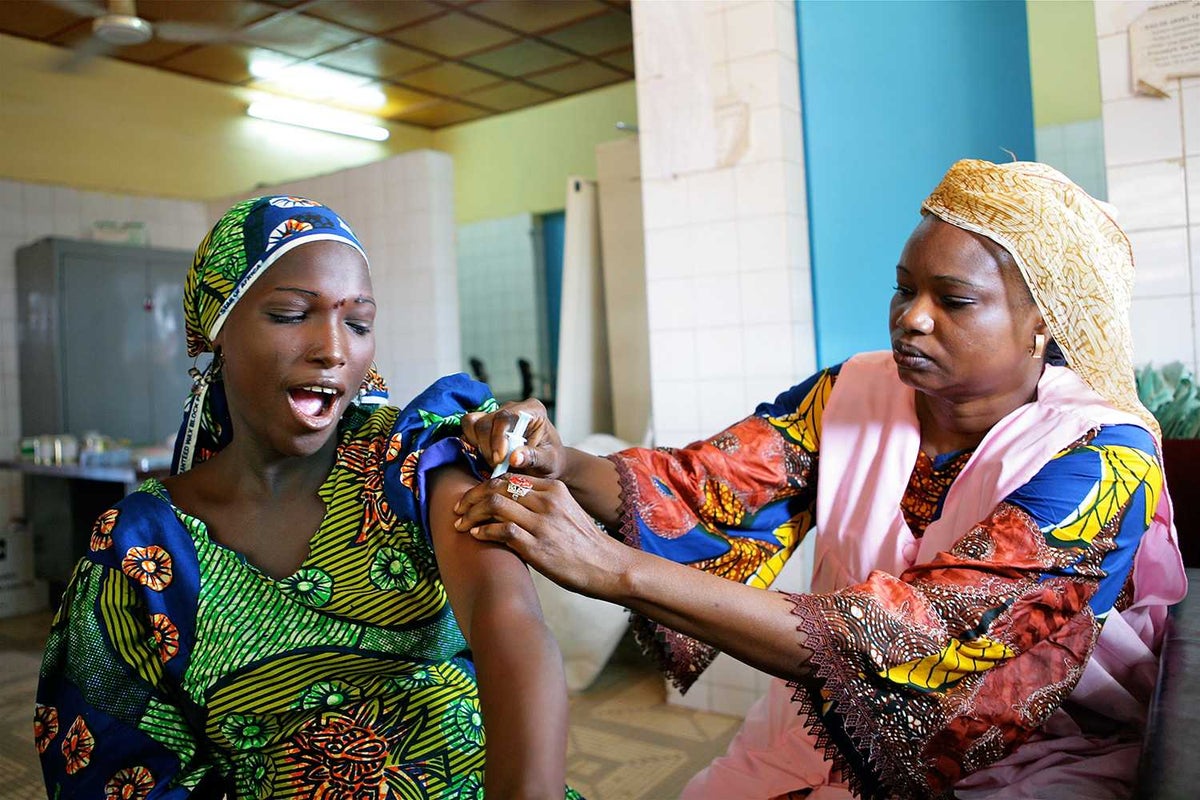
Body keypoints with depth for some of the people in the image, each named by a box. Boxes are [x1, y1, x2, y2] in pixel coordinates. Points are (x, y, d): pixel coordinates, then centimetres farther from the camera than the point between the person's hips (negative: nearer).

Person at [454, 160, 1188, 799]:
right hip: (825, 731, 4)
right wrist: (562, 465, -36)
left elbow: (906, 645, -33)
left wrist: (615, 569, -40)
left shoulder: (1103, 461, -21)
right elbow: (700, 488, -15)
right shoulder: (852, 394, -6)